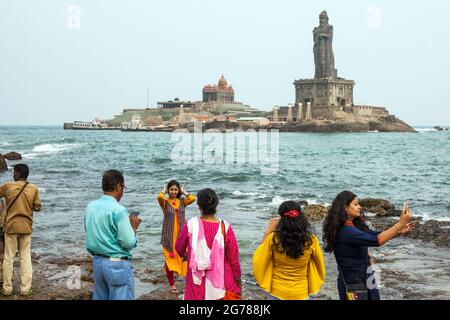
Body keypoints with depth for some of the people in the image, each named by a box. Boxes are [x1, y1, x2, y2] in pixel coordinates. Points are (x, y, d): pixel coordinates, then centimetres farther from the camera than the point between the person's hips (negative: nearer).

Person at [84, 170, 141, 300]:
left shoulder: (91, 207, 5)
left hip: (97, 261, 8)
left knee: (100, 298, 14)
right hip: (117, 264, -7)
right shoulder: (119, 210, -16)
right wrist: (133, 228, 1)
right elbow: (128, 243, -18)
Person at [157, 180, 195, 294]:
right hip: (169, 235, -2)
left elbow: (193, 198, -13)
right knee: (170, 259, 3)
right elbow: (160, 197, -25)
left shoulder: (182, 202, 6)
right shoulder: (165, 202, -2)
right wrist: (164, 190, -4)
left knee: (184, 258, -1)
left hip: (182, 234, 2)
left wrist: (183, 191, 1)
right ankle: (172, 285, 12)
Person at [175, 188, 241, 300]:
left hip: (198, 283, 0)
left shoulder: (190, 225, -11)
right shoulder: (225, 227, -13)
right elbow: (233, 258, -6)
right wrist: (238, 280, 8)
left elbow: (179, 250, 5)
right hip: (222, 281, 0)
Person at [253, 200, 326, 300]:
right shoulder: (310, 240, -14)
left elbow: (259, 260, -2)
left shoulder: (273, 239, -19)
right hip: (300, 293, 1)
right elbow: (319, 262, 2)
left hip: (277, 291, -1)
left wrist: (267, 232, -1)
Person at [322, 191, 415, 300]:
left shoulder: (356, 225, 4)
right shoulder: (345, 231, -25)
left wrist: (400, 231, -9)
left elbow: (376, 234, 7)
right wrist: (401, 223, -28)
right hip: (353, 284, -9)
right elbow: (376, 240, -30)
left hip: (364, 280, 9)